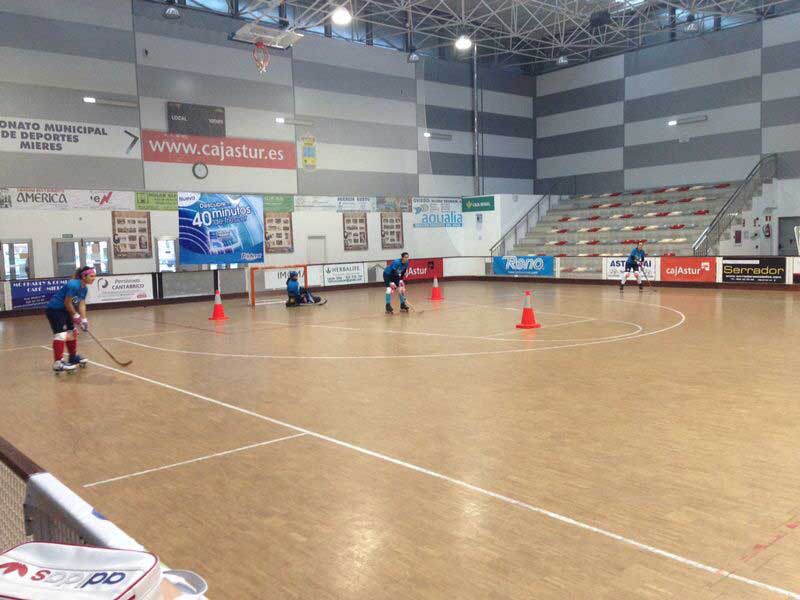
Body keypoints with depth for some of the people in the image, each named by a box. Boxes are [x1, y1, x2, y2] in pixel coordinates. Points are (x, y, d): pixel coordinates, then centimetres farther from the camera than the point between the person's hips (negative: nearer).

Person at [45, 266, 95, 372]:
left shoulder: (84, 288, 4)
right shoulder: (74, 285, -25)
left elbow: (81, 305, 2)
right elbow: (68, 303, -21)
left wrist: (83, 319, -8)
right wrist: (75, 316, -10)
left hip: (64, 310, 10)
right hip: (54, 309, -10)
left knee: (72, 332, 16)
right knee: (61, 334, -18)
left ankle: (73, 357, 32)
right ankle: (58, 363, -23)